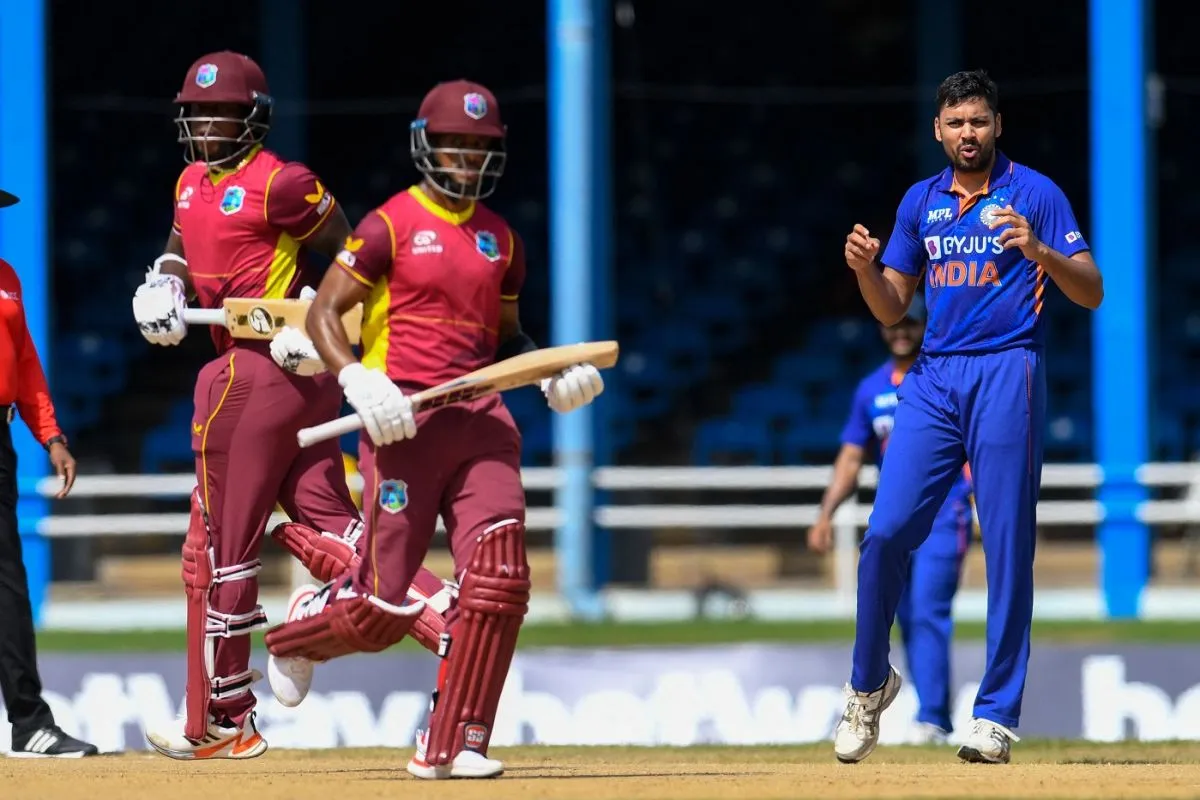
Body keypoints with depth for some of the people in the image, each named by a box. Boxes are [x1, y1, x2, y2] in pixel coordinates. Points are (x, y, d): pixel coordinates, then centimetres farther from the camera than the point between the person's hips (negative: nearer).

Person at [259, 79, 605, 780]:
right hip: (404, 420, -5)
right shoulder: (391, 226, -2)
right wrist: (358, 382, -18)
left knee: (499, 578, -12)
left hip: (481, 418, 5)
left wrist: (552, 372, 7)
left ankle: (452, 745, -4)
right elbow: (323, 314, -3)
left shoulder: (501, 240, 15)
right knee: (385, 605, -4)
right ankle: (301, 629, 32)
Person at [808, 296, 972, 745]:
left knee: (928, 613, -17)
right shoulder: (871, 389, 14)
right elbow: (851, 459, 15)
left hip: (943, 515, -6)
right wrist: (825, 515, 5)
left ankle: (930, 720, -20)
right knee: (909, 621, 5)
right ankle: (936, 720, 12)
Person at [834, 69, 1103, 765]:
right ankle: (870, 684, 15)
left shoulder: (1035, 193, 1)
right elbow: (892, 310, 17)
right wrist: (865, 268, -4)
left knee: (1008, 546, -5)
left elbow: (1091, 292, -4)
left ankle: (997, 715, -2)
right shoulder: (921, 202, 15)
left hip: (1008, 374, -4)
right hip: (934, 379, 4)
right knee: (887, 532, -5)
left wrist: (1037, 251, -22)